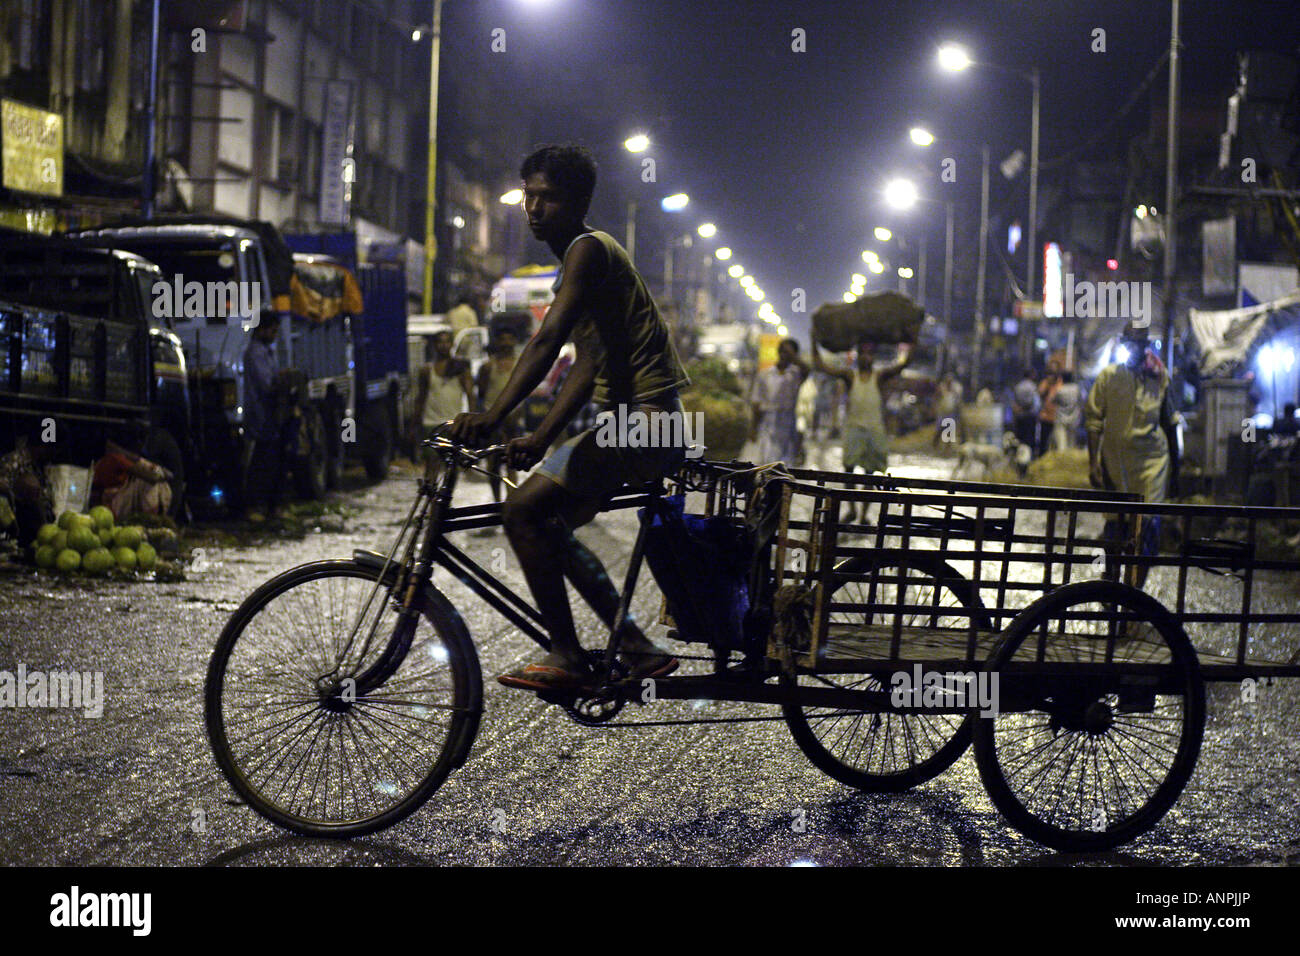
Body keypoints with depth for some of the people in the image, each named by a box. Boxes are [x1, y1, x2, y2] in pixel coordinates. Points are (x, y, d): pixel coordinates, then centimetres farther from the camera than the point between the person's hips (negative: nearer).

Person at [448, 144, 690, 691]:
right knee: (552, 525, 16)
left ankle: (567, 657, -9)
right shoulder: (579, 259, 21)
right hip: (643, 421, 11)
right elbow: (587, 363, 16)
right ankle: (638, 650, 17)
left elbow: (548, 341, -25)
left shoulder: (588, 250, -11)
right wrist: (540, 438, 6)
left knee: (524, 510, -14)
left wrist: (493, 416, -32)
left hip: (644, 419, -11)